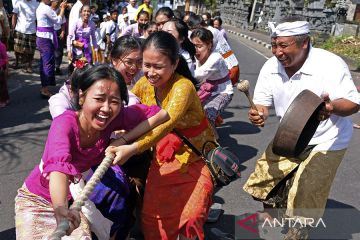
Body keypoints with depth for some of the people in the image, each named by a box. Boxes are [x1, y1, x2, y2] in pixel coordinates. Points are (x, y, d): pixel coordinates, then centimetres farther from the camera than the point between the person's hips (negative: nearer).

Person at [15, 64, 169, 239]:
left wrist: (124, 139, -25)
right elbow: (58, 166, -50)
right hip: (35, 199, -3)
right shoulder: (65, 123, -32)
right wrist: (60, 209, -67)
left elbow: (161, 113, -18)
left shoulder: (115, 118, -21)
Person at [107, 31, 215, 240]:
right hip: (163, 156, 5)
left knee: (190, 216, -11)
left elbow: (167, 124, -41)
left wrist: (132, 149, -54)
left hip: (195, 156, -5)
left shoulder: (183, 86, -26)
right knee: (153, 212, 3)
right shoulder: (144, 83, -7)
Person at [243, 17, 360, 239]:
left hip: (326, 142, -5)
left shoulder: (331, 64, -26)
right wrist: (259, 114, -28)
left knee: (304, 199, -2)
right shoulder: (271, 67, -12)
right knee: (264, 177, 10)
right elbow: (263, 103, -4)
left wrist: (331, 107, -46)